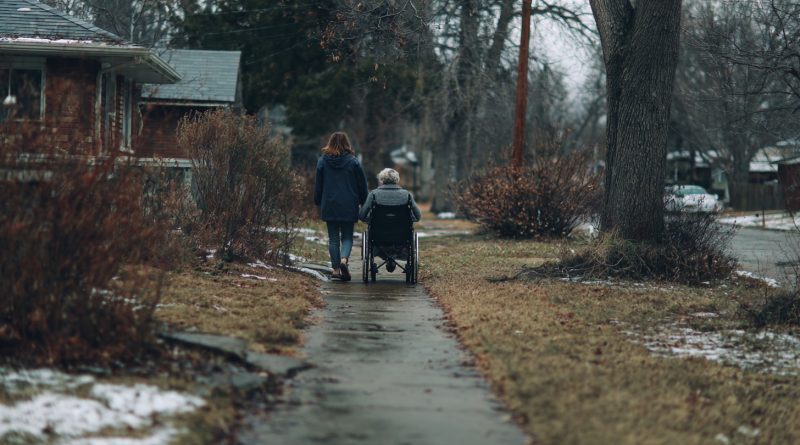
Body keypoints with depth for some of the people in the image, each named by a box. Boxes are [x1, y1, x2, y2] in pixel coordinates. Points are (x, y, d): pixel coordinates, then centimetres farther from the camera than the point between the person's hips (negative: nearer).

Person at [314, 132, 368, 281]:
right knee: (347, 236, 7)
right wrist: (363, 202, 11)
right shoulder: (353, 162, -3)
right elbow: (362, 184, 1)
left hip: (329, 206, 1)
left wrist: (318, 202, 16)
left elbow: (318, 184, 5)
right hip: (349, 206, -1)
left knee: (333, 238, 8)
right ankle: (344, 259, -19)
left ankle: (336, 268, 5)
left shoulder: (323, 161, 0)